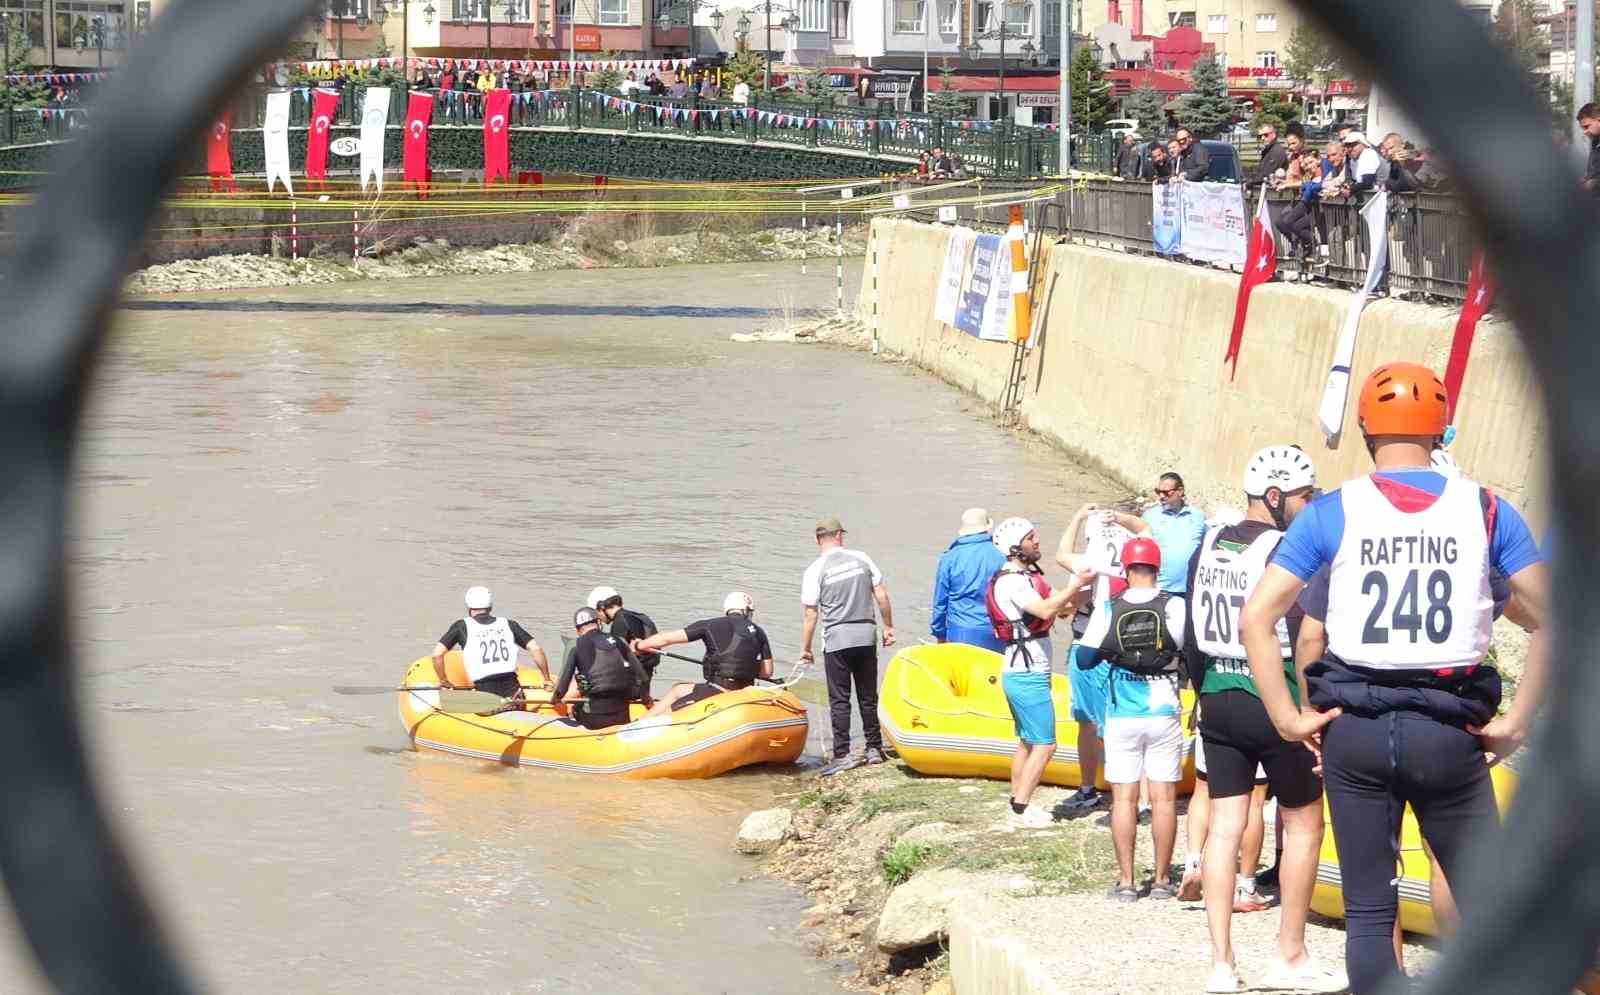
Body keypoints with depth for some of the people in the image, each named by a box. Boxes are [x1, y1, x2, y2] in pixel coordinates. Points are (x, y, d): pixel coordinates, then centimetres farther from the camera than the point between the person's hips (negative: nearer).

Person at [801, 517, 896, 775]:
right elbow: (881, 596, 4)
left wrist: (805, 649, 3)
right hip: (866, 637, 3)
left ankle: (842, 754, -5)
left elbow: (811, 615, -5)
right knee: (868, 696, 13)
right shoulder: (861, 559, 4)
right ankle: (874, 749, 17)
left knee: (839, 699, 1)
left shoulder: (815, 571, -5)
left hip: (836, 640, -3)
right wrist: (888, 626, 15)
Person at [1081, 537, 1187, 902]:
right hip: (1163, 712, 0)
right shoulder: (1175, 607, -7)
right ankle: (1162, 880, 7)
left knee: (1124, 798, 3)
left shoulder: (1108, 609, -5)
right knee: (1163, 797, 4)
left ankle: (1126, 882, 3)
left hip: (1121, 716, 0)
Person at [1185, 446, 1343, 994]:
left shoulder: (1207, 548, 6)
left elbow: (1192, 641, 12)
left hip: (1219, 702, 6)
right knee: (1304, 823, 10)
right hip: (1276, 704, -6)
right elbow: (1305, 646, -16)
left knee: (1225, 826, 7)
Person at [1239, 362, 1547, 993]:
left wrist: (1287, 719, 0)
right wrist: (1517, 723, 1)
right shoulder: (1484, 510, 2)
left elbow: (1256, 619, -4)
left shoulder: (1332, 512, 1)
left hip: (1354, 727, 1)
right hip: (1449, 729, -1)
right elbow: (1552, 621, -2)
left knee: (1368, 910, 8)